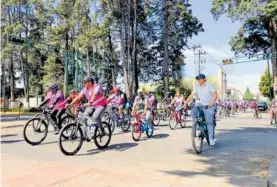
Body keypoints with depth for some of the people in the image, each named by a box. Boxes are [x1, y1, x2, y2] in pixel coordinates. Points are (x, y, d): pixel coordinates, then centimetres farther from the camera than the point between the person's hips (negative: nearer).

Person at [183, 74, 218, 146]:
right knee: (194, 111, -23)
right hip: (201, 105, 4)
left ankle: (211, 138, -1)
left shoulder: (209, 86, -9)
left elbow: (215, 94, -21)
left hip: (209, 106, -4)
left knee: (210, 122, -10)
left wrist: (212, 102, -38)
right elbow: (191, 95, 0)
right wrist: (185, 103, -13)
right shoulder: (197, 87, 4)